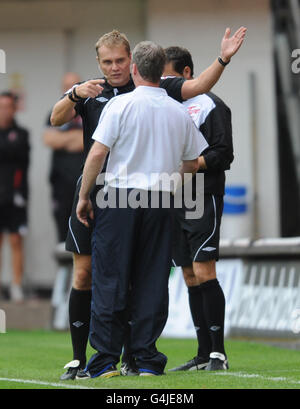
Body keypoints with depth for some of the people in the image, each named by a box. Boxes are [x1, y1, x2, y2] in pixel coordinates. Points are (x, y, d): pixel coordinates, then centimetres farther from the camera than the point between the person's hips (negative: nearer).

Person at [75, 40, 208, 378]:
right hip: (160, 203, 3)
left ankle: (105, 360, -1)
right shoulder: (179, 112, 8)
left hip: (120, 198, -3)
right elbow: (192, 163, 15)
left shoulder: (121, 104, -6)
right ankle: (146, 360, 6)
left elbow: (98, 152, -11)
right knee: (152, 281, 7)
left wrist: (83, 196, -2)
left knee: (109, 279, 1)